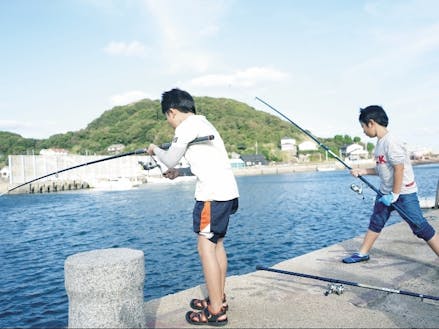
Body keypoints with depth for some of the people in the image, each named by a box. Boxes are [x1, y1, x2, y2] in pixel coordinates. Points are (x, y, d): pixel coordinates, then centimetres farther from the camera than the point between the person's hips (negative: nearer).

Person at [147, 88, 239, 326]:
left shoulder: (187, 125, -6)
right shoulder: (203, 123, 22)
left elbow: (170, 160, -1)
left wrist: (155, 150, 18)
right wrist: (179, 172, 29)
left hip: (212, 193, -10)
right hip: (226, 190, 10)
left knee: (206, 248, -5)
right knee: (217, 244, 16)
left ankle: (215, 312, 1)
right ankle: (219, 300, 25)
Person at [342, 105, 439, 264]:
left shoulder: (390, 142, -21)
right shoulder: (380, 142, 7)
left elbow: (399, 169, -23)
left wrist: (394, 195, -20)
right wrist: (363, 171, 11)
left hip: (403, 193, -10)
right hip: (386, 192, 10)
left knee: (421, 228, -5)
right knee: (375, 222, 15)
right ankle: (362, 254, 26)